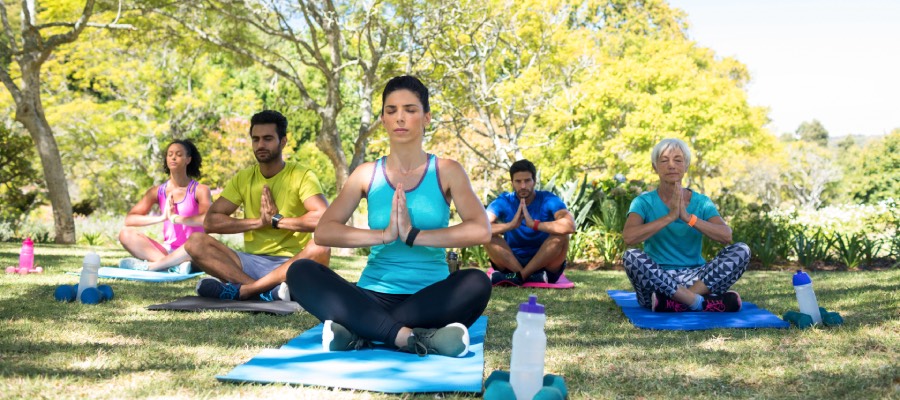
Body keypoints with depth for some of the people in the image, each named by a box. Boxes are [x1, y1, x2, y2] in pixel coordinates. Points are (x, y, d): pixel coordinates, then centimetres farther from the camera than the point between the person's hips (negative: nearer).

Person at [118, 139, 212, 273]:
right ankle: (175, 265, -34)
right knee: (126, 234, -17)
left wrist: (174, 218, -19)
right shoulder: (157, 191, 6)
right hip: (167, 250, 4)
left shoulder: (200, 190, -3)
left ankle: (150, 265, -28)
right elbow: (129, 220, -4)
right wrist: (161, 218, -17)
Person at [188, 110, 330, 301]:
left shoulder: (301, 176, -3)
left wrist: (276, 220, -12)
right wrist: (259, 221, -9)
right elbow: (210, 221, 1)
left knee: (320, 249, -35)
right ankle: (269, 290, -33)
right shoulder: (243, 178, 9)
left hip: (290, 264, -4)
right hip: (251, 262, 4)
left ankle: (241, 289, -32)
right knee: (195, 242, -18)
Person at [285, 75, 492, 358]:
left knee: (476, 283, -32)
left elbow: (480, 230, -13)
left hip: (430, 298, -1)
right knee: (301, 272, -22)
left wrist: (414, 235, -20)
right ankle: (410, 337, -33)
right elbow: (323, 232, -6)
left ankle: (361, 334, -27)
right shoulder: (366, 174, 7)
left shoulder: (447, 172, 2)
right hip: (375, 296, 1)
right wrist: (384, 234, -18)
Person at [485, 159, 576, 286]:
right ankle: (529, 276, -28)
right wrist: (511, 225, -37)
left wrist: (534, 224, -37)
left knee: (561, 236, -27)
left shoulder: (548, 200, -11)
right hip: (511, 262, 1)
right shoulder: (503, 202, -8)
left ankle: (518, 276, -24)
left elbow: (570, 226, -31)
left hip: (544, 264, -1)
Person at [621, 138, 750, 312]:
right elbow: (629, 237, -19)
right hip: (657, 280, -2)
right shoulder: (644, 202, 2)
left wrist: (688, 217, -21)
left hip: (695, 277, 2)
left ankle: (674, 302, -29)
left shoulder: (701, 202, 8)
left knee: (741, 250, -17)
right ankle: (700, 302, -28)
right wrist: (670, 216, -22)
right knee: (631, 256, -31)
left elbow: (726, 235, -10)